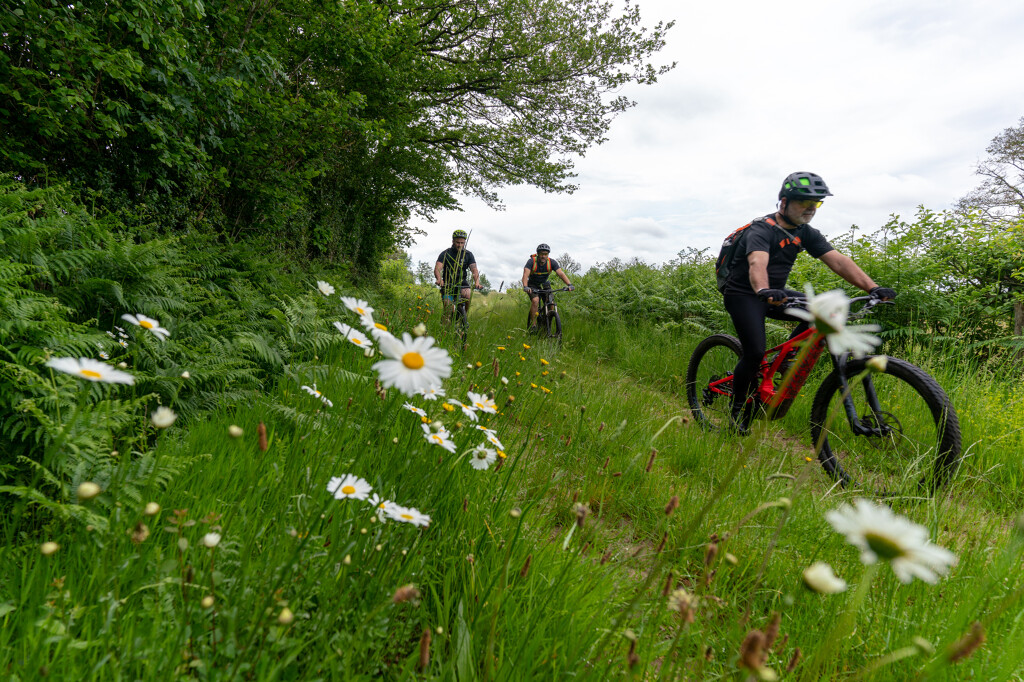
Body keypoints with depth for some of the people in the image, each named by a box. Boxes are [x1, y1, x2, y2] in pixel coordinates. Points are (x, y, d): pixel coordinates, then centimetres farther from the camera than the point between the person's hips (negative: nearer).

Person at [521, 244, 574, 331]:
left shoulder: (552, 262, -18)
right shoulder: (532, 261, -25)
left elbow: (561, 273, -28)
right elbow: (526, 274, -37)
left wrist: (569, 284, -44)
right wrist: (525, 287, -56)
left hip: (544, 284, 3)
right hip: (532, 285, -3)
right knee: (535, 300, -29)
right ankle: (533, 324, -18)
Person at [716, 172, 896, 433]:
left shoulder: (806, 233, 1)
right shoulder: (761, 230, -21)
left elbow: (838, 261, -8)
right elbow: (757, 263, -40)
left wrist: (873, 287, -21)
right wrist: (764, 290, -61)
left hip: (775, 293, 7)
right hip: (743, 293, -7)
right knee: (755, 352, -19)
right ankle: (738, 407, 2)